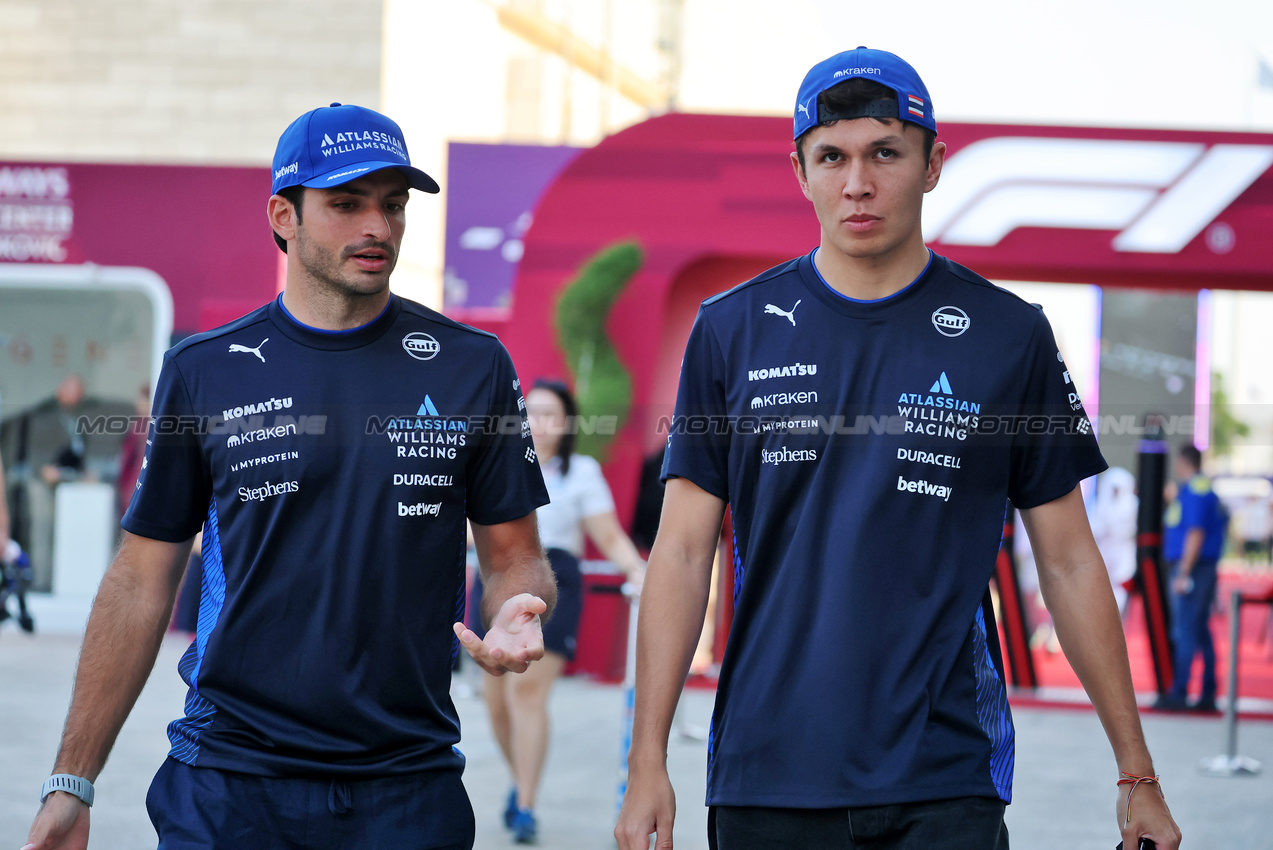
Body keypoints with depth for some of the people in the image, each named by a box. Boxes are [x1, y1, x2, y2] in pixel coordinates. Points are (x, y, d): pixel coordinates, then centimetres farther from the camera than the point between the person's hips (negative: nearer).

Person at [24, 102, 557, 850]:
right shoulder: (204, 372, 2)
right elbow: (142, 583, 5)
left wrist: (520, 613, -16)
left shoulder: (472, 367, 4)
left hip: (408, 788, 1)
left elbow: (515, 555, 9)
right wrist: (71, 786, 3)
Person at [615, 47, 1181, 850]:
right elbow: (683, 551, 5)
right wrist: (648, 761, -2)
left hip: (946, 785, -1)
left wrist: (1138, 774, 6)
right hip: (767, 777, 1)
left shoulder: (1009, 336, 3)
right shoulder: (732, 329, 5)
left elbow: (1069, 560, 6)